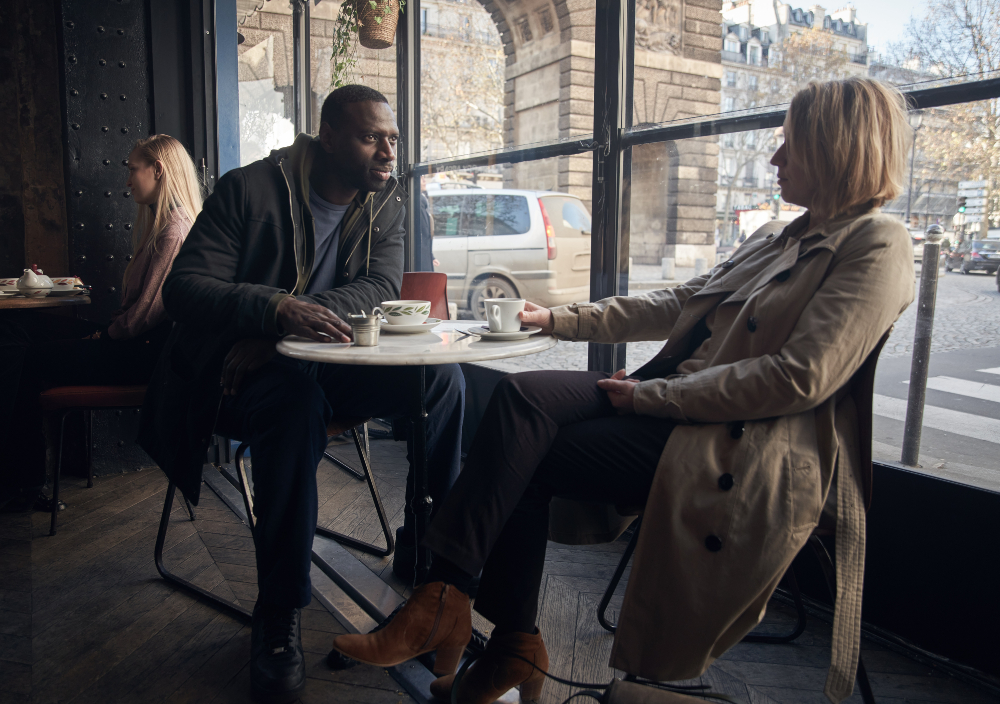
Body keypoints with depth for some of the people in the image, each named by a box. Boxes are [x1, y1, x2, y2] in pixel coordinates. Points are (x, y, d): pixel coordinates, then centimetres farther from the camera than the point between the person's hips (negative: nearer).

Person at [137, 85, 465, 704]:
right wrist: (279, 310, -37)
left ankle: (428, 550, -4)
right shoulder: (250, 189, -9)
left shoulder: (388, 200, 4)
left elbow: (381, 288, -9)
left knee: (442, 376, -19)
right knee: (297, 401, -38)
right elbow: (184, 288, -15)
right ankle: (278, 619, -25)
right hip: (239, 371, -4)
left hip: (324, 362, 4)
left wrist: (275, 336, -25)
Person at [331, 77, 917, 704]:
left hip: (741, 446, -8)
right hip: (673, 402, 8)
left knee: (526, 457, -18)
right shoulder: (779, 241, 22)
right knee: (520, 395, -15)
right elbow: (675, 304, 20)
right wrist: (558, 319, 14)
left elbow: (802, 377, -18)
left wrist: (653, 394, -16)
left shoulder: (876, 244, -6)